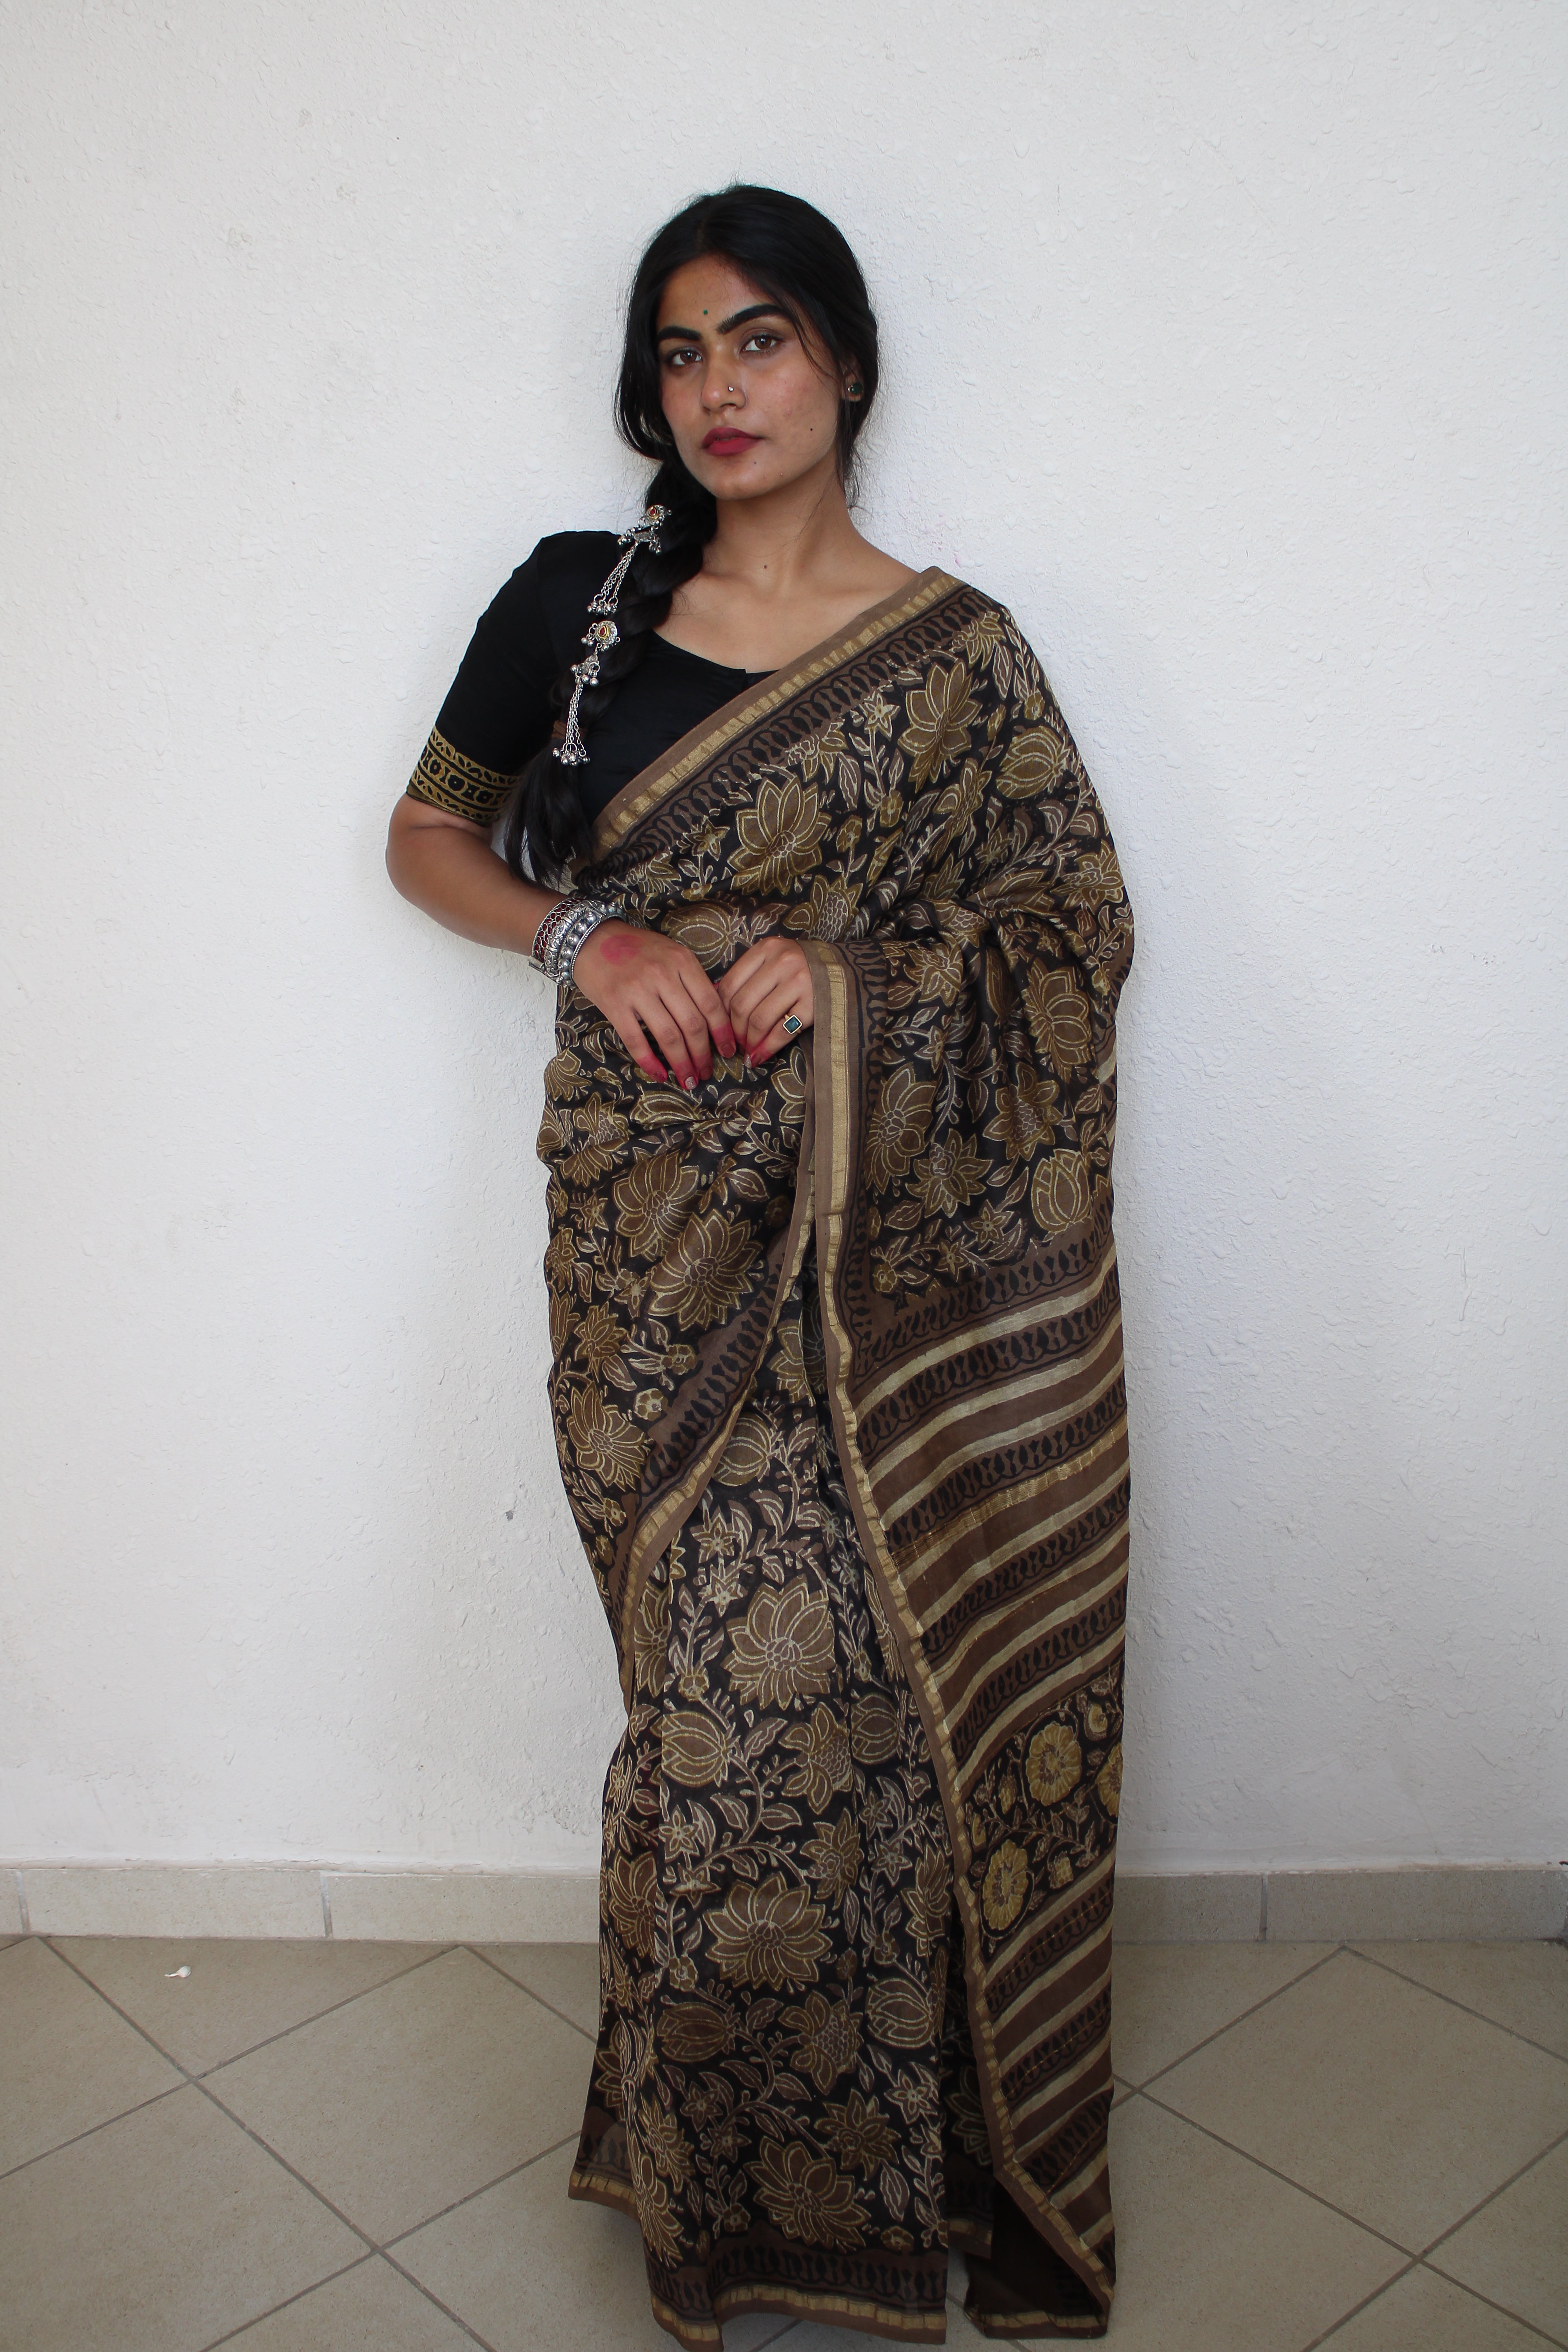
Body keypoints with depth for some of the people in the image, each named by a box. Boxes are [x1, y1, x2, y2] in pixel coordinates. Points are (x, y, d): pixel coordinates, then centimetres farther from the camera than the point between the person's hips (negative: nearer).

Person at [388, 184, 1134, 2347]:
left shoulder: (952, 656, 4)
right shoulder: (578, 603, 7)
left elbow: (1079, 928, 4)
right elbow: (429, 831, 13)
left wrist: (859, 967, -13)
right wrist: (585, 936, -6)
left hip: (882, 1250, 0)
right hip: (663, 1244, 0)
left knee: (880, 1664, 3)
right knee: (743, 1673, 2)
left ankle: (909, 2133, 28)